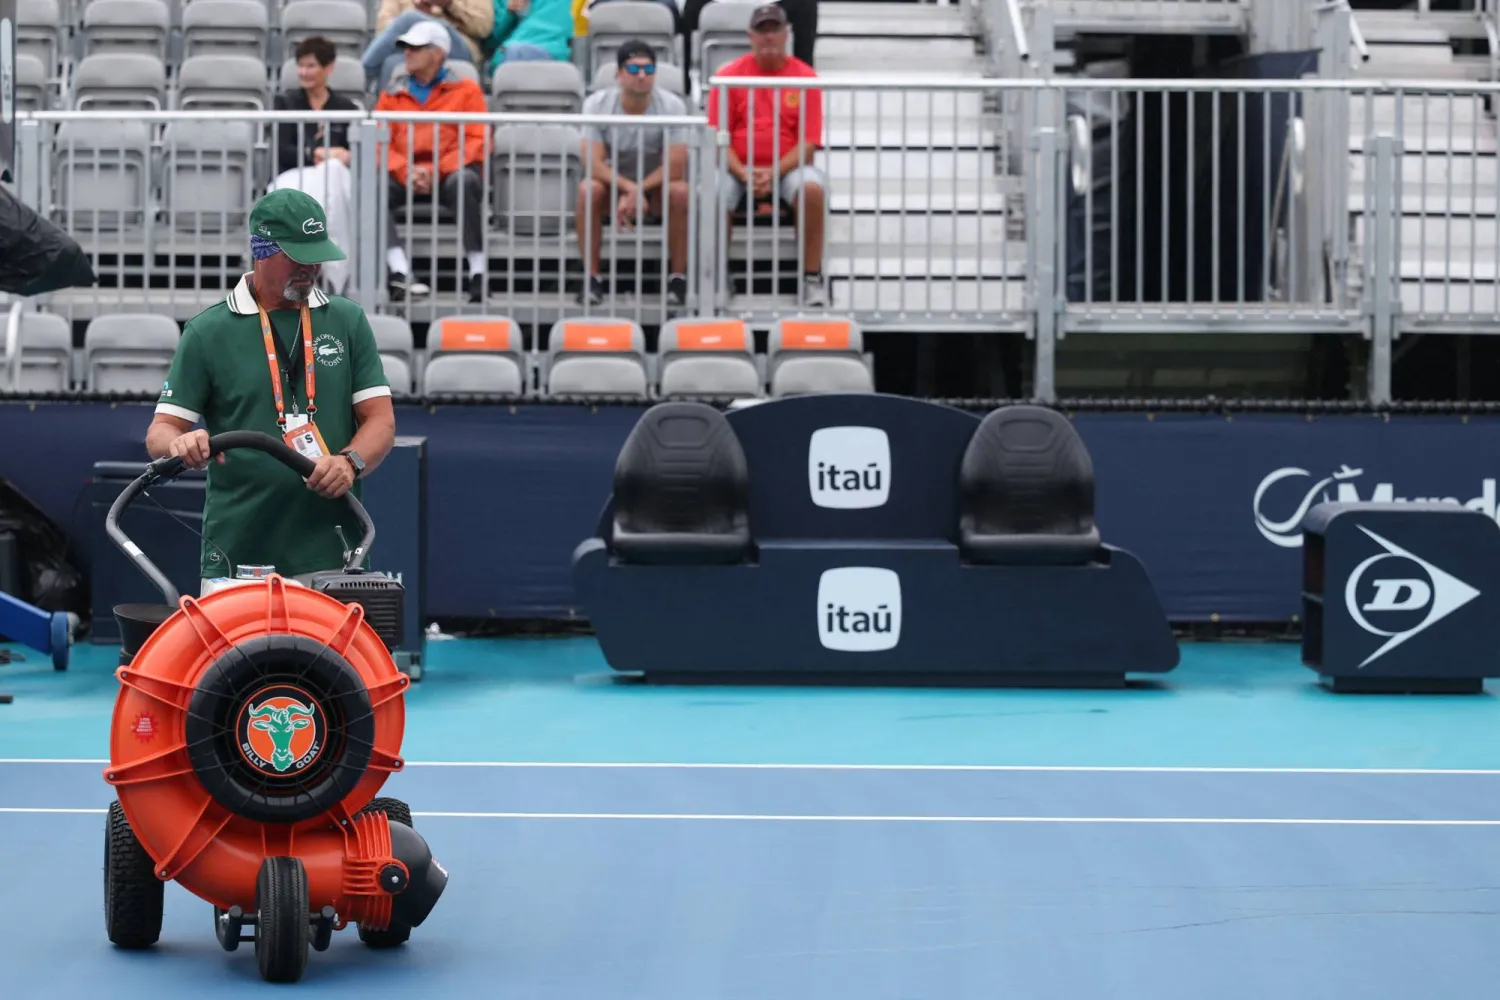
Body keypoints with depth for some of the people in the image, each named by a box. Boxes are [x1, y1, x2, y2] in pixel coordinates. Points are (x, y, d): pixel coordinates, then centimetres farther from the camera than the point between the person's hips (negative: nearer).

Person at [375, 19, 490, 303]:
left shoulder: (465, 90, 11)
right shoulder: (392, 94, 17)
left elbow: (477, 142, 1)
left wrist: (436, 170, -15)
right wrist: (407, 171, -14)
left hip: (450, 173, -2)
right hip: (405, 176, 2)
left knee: (465, 182, -38)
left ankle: (478, 274, -37)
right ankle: (400, 273, -42)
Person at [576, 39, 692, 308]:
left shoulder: (672, 105, -15)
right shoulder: (597, 104, -14)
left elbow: (676, 167, -20)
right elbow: (594, 164, -21)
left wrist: (637, 192, -30)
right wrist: (630, 189, -36)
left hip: (657, 186, 0)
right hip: (614, 183, 0)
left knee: (680, 191, -33)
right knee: (588, 189, -33)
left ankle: (678, 278, -18)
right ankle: (592, 278, -21)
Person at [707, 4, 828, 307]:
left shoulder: (805, 77, 2)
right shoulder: (729, 76, 4)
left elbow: (808, 142, -2)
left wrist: (774, 173, -18)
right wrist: (743, 173, -17)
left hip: (788, 166, 0)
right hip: (738, 167, 1)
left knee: (812, 188, -33)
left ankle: (812, 279, -21)